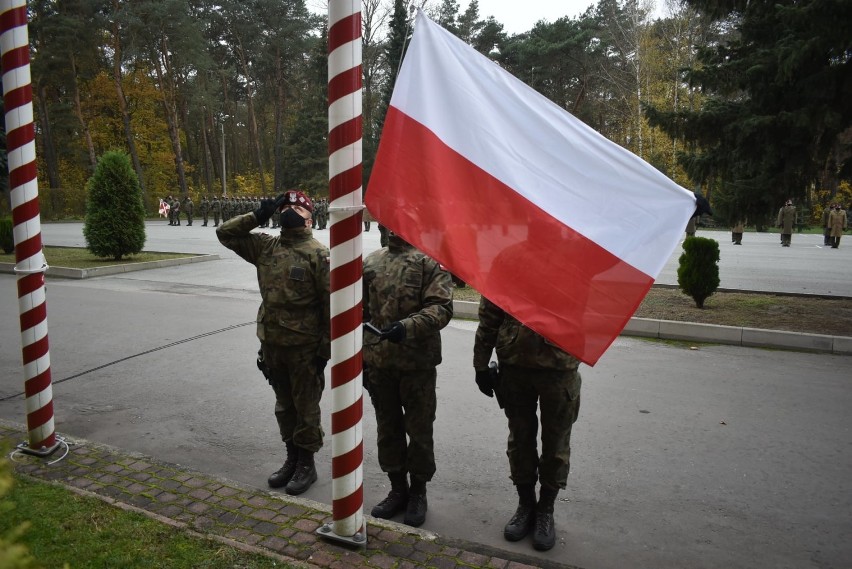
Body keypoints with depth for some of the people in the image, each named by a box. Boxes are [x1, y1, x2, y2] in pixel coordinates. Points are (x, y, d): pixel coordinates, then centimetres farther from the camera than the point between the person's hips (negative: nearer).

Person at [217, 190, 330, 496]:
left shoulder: (318, 253, -12)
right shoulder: (265, 246, 6)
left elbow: (330, 304, -13)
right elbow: (225, 233, 11)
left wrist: (325, 348, -14)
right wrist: (258, 215, -2)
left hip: (304, 348, -6)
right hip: (272, 344, 6)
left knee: (306, 408, 8)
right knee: (284, 405, 19)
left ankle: (306, 464, 24)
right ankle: (292, 458, 36)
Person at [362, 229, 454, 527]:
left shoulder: (430, 261, -7)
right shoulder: (370, 262, 9)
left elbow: (441, 308, -17)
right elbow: (361, 313, 13)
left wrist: (407, 327, -31)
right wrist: (361, 357, 11)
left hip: (417, 362, -4)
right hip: (378, 361, 5)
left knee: (419, 429, 8)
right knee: (388, 428, 15)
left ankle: (418, 492, 27)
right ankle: (398, 489, 33)